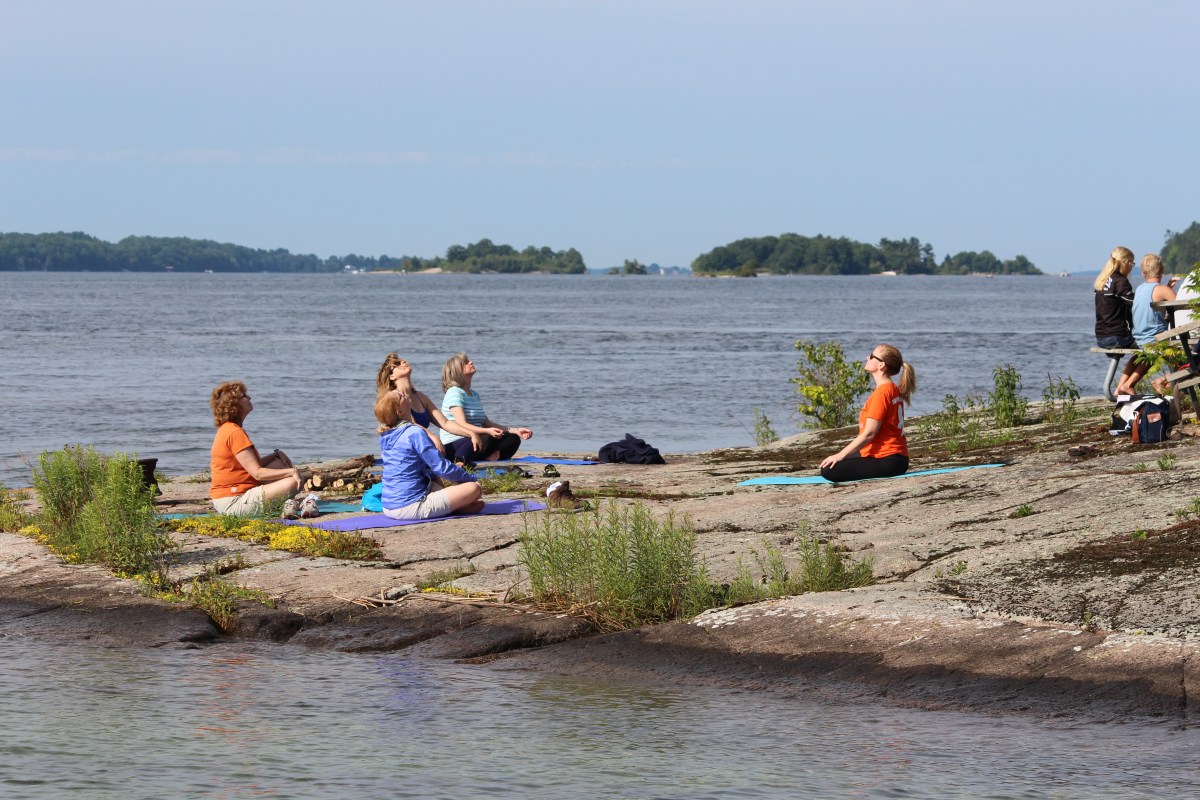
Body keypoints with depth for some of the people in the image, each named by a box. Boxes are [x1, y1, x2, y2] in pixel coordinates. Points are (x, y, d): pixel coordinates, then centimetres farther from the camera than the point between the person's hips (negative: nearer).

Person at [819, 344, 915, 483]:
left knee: (828, 470, -21)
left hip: (888, 461, -10)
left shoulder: (882, 392, -16)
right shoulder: (894, 390, 15)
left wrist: (840, 455, -17)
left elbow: (868, 434, -19)